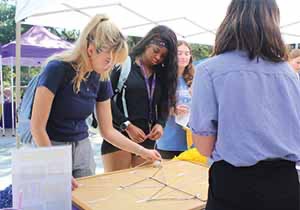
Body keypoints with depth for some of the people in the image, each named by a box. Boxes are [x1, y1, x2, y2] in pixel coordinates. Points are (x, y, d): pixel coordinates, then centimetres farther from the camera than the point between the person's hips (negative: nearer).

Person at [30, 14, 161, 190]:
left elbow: (108, 130, 3)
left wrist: (143, 152, -1)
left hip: (83, 149, 5)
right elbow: (37, 126, -19)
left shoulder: (101, 78, -4)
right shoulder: (57, 69, -20)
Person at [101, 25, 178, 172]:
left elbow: (163, 104, 14)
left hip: (147, 139, 5)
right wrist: (127, 126, -14)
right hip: (119, 135, -4)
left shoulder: (162, 74, 12)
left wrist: (160, 123, -6)